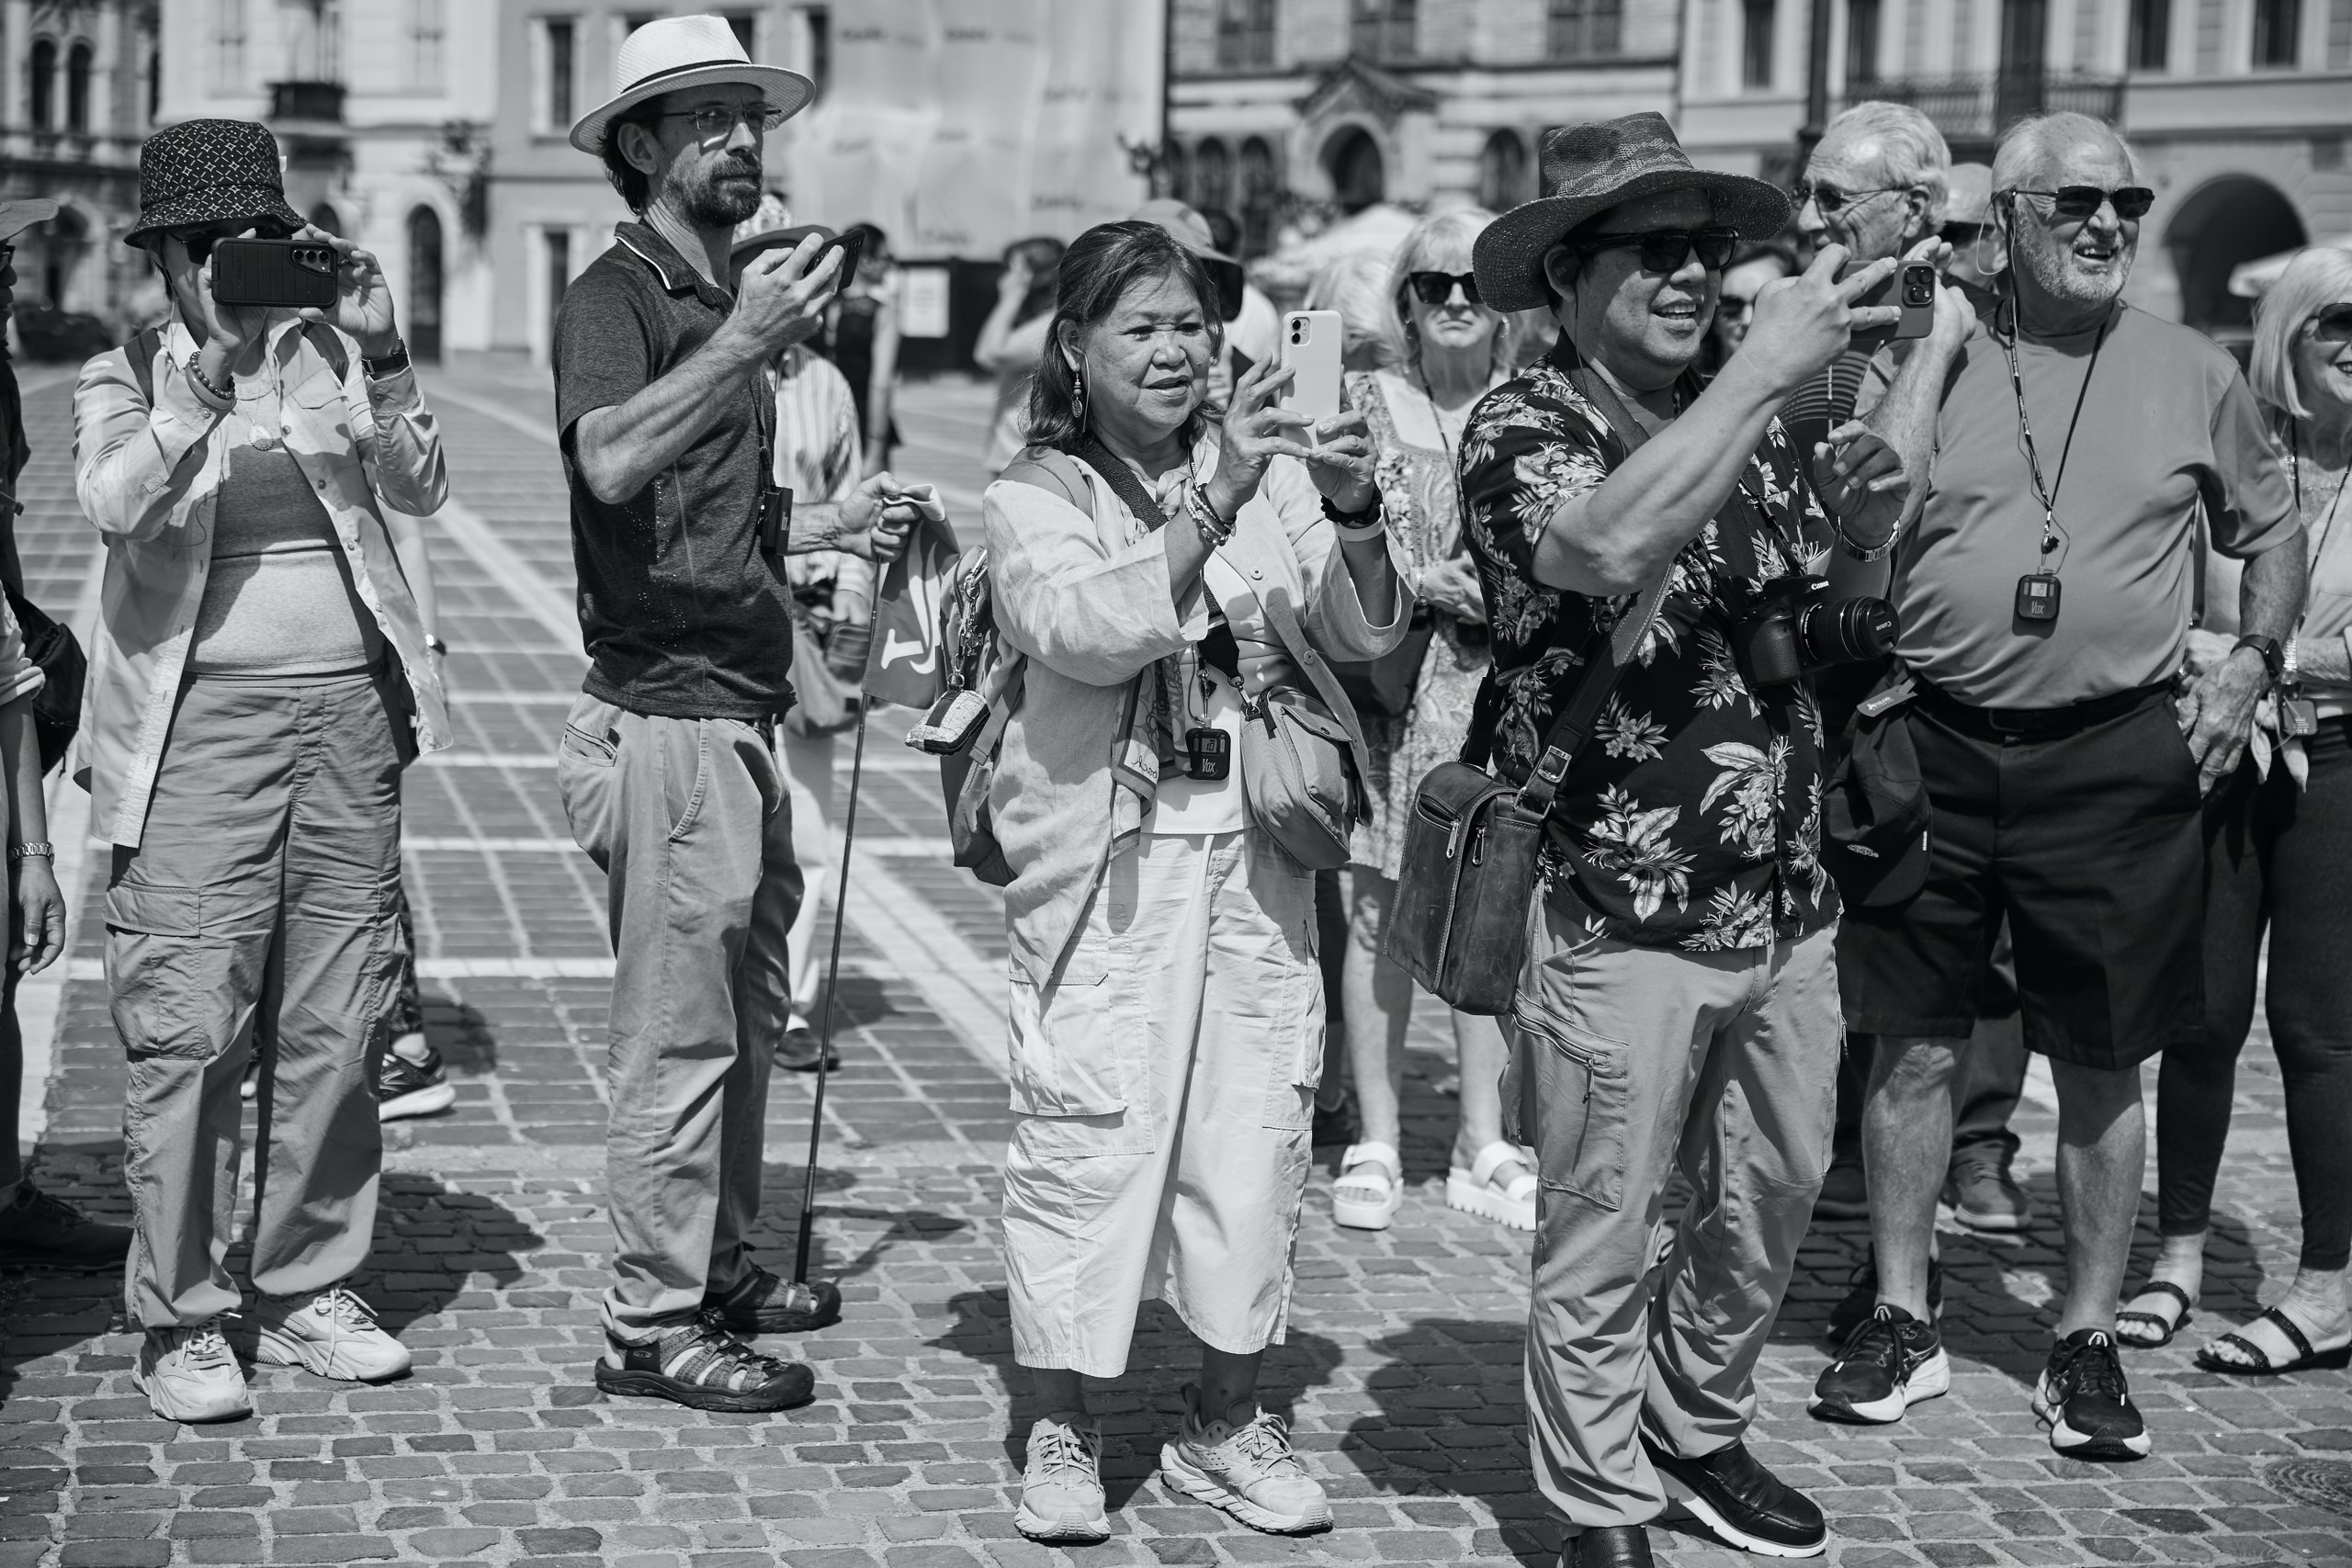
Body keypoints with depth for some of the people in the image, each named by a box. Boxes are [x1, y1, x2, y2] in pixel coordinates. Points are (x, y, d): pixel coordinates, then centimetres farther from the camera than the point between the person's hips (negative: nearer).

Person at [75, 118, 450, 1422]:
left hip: (350, 710, 3)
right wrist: (210, 366, -26)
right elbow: (110, 501, -16)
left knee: (339, 1023, 6)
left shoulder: (329, 353, 10)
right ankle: (177, 1322, 2)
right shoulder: (124, 377, 5)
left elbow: (418, 487, -2)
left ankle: (308, 1292, 18)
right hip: (198, 721, -3)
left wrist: (378, 356, -15)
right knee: (188, 1028, -7)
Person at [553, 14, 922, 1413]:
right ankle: (652, 1324, 4)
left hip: (740, 715, 10)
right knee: (680, 1034, -4)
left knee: (750, 1015, 18)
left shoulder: (715, 304, 19)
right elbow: (611, 463, -32)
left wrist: (835, 524, 17)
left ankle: (721, 1267, 31)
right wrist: (744, 344, -39)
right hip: (667, 711, -10)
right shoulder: (616, 296, -10)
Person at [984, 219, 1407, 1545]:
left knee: (1259, 1119, 6)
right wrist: (1215, 505, -27)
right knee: (1090, 1124, -4)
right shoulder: (1036, 496, 1)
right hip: (1108, 853, -3)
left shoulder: (1268, 469, 8)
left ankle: (1228, 1422, 20)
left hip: (1255, 849, 3)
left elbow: (1368, 633, 0)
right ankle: (1064, 1432, 9)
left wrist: (1353, 513, -19)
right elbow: (1087, 629, -18)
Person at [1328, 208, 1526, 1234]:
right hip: (1388, 687, -1)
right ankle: (1376, 1143, 10)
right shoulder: (1362, 406, 3)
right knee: (1380, 910, 1)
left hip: (1501, 687, 1)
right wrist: (1418, 582, -13)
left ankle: (1482, 1145, 15)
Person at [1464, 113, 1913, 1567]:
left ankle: (1698, 1429, 40)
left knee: (1775, 1197, 19)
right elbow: (1611, 546, -33)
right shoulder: (1522, 428, -11)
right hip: (1624, 911, -6)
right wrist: (1767, 368, -29)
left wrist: (1863, 517, -3)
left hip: (1789, 900, 6)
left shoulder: (1750, 417, 8)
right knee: (1604, 1232, 5)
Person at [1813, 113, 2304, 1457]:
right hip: (1936, 742, 0)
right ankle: (1904, 1323, 21)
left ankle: (2090, 1343, 20)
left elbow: (2273, 529, 17)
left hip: (2117, 754, 0)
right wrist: (1934, 356, -12)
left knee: (2104, 1067, 7)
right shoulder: (1932, 354, 2)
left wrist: (2252, 660, 2)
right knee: (1916, 1047, 7)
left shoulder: (2193, 373, 5)